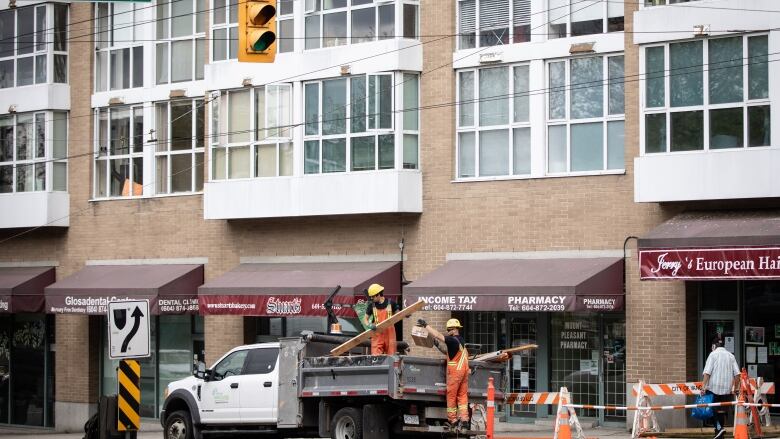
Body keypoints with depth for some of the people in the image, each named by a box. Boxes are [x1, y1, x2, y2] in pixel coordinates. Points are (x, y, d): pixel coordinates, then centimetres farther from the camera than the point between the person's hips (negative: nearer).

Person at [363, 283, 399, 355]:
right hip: (377, 334, 0)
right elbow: (365, 319, 5)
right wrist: (369, 325, -13)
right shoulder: (371, 305, 3)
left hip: (389, 333, 0)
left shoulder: (390, 303, 0)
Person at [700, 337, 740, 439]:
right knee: (722, 410, 8)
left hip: (714, 387, -4)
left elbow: (707, 372, -11)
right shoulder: (731, 356, 11)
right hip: (726, 388, 4)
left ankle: (719, 427, -16)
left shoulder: (713, 354, -1)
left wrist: (703, 386, -14)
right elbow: (737, 374, 6)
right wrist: (735, 388, 13)